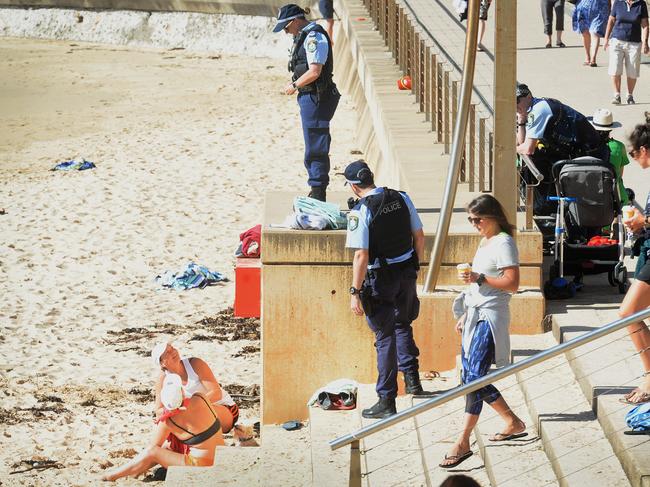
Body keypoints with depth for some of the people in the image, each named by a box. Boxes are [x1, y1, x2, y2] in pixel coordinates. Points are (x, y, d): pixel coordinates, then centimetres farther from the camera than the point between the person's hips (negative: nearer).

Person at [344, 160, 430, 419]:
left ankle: (387, 401, 8)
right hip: (407, 271, 5)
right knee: (402, 325, 28)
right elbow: (419, 236, 7)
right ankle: (412, 380, 26)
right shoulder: (401, 198, 0)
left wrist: (355, 292, -15)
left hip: (380, 278, -5)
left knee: (385, 337, 3)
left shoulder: (360, 211, -18)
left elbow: (361, 256, -21)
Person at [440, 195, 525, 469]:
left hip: (490, 318, -10)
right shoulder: (485, 242, 18)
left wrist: (479, 278, -25)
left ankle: (463, 442, -15)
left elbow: (512, 284, -19)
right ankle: (513, 423, 24)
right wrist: (464, 315, 23)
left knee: (474, 378, -14)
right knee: (469, 378, 11)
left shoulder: (503, 243, -11)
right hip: (475, 315, 10)